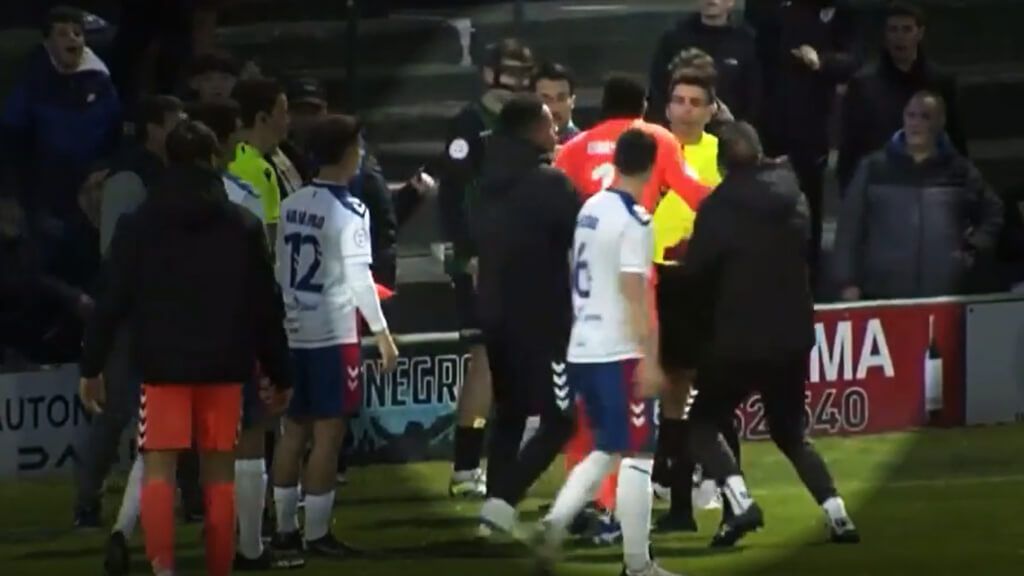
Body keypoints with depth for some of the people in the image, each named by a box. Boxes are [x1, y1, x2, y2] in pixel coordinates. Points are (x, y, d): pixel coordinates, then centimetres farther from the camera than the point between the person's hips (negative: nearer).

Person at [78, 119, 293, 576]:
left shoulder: (138, 226, -1)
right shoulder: (243, 226, 4)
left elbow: (113, 302, -3)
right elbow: (266, 308, 6)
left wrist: (91, 366, 4)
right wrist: (279, 374, 13)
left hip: (162, 366, -1)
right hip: (224, 367, 1)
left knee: (158, 469, -3)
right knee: (219, 475, 9)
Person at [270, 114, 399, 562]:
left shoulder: (291, 205, 8)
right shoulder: (349, 211, -13)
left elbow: (279, 269, 12)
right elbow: (358, 276, -17)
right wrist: (382, 332, -13)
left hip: (293, 332, 7)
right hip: (333, 334, -7)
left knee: (295, 429, 12)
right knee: (328, 433, -1)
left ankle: (285, 529, 14)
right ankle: (317, 533, 0)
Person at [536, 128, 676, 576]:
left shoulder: (590, 210, 10)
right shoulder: (634, 221, -14)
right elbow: (633, 294, -19)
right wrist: (651, 359, -18)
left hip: (583, 350, 8)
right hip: (620, 353, -8)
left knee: (605, 450, 18)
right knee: (636, 456, 0)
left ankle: (555, 524, -1)